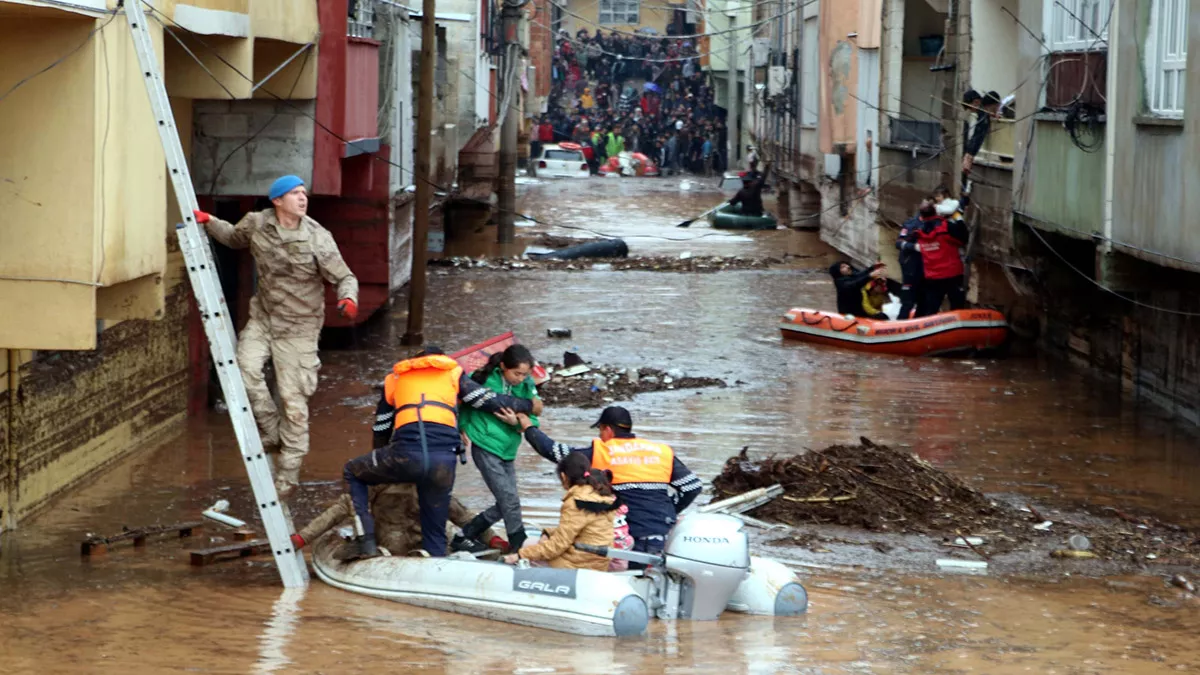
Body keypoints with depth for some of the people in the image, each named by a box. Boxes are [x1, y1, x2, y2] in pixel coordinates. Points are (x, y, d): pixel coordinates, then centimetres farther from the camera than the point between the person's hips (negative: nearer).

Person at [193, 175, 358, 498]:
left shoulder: (318, 239, -13)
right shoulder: (256, 224, -3)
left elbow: (344, 277, -9)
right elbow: (234, 238, 21)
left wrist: (349, 298, -31)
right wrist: (209, 222, 4)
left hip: (298, 326, -3)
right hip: (263, 317, 3)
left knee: (293, 400, -3)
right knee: (245, 368, -22)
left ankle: (288, 474, 9)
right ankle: (272, 435, 1)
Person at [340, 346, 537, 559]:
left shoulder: (395, 378, 28)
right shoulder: (453, 373, 24)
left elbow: (381, 430, 33)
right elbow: (490, 400, 19)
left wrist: (379, 472, 46)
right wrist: (528, 405, 35)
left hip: (405, 454, -1)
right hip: (444, 461, 1)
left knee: (352, 472, 25)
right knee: (435, 531, 17)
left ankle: (366, 541, 9)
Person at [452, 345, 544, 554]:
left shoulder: (527, 387, -2)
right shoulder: (485, 380, -13)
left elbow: (532, 423, -2)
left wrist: (517, 422, -22)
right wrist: (463, 426, -1)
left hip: (507, 452, 6)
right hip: (486, 449, -6)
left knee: (503, 506, 10)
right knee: (510, 500, -11)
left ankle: (463, 538, 24)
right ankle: (519, 549, -3)